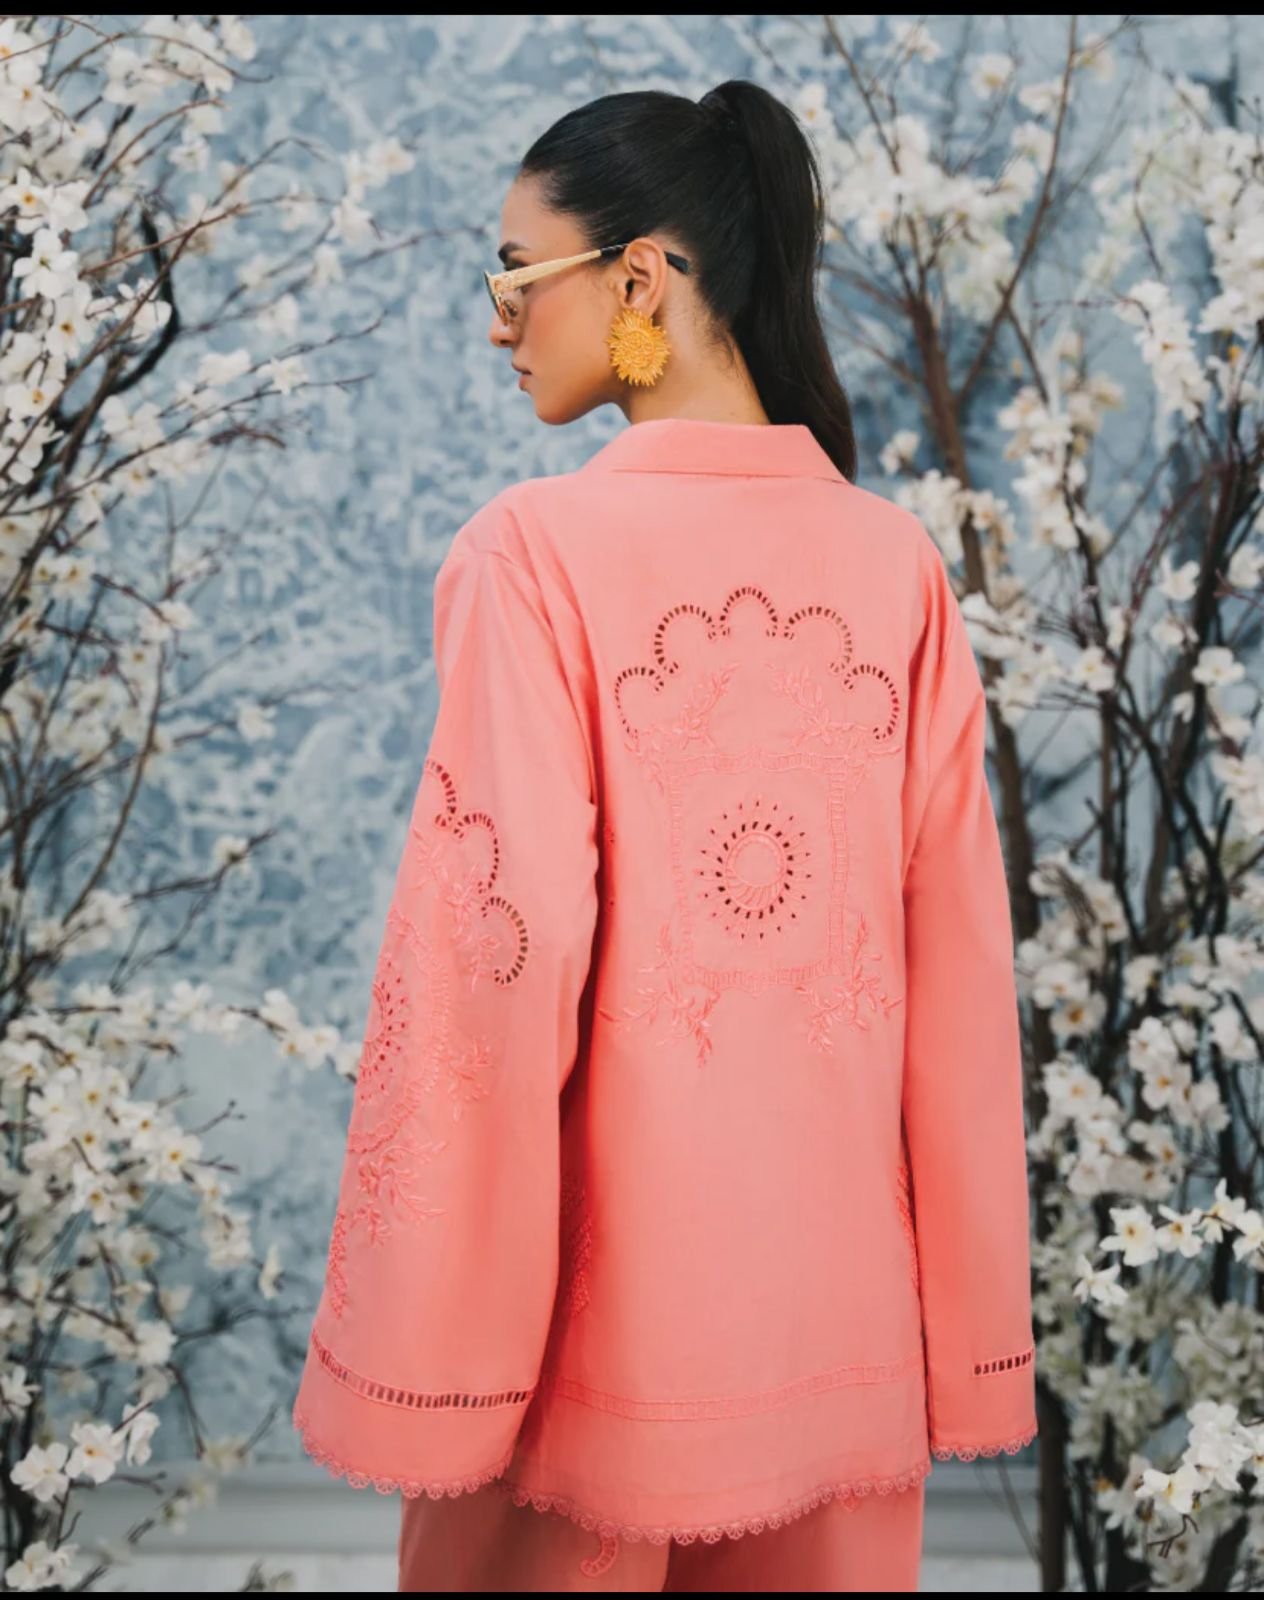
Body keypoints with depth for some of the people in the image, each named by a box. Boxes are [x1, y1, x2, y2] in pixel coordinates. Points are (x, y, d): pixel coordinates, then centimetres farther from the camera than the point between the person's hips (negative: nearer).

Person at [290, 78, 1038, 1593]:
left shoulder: (535, 551, -13)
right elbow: (959, 954, 1)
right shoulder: (898, 561, 0)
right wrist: (964, 1320, 9)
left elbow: (500, 949, -17)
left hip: (606, 1293, -4)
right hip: (846, 1290, 4)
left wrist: (428, 1362, -9)